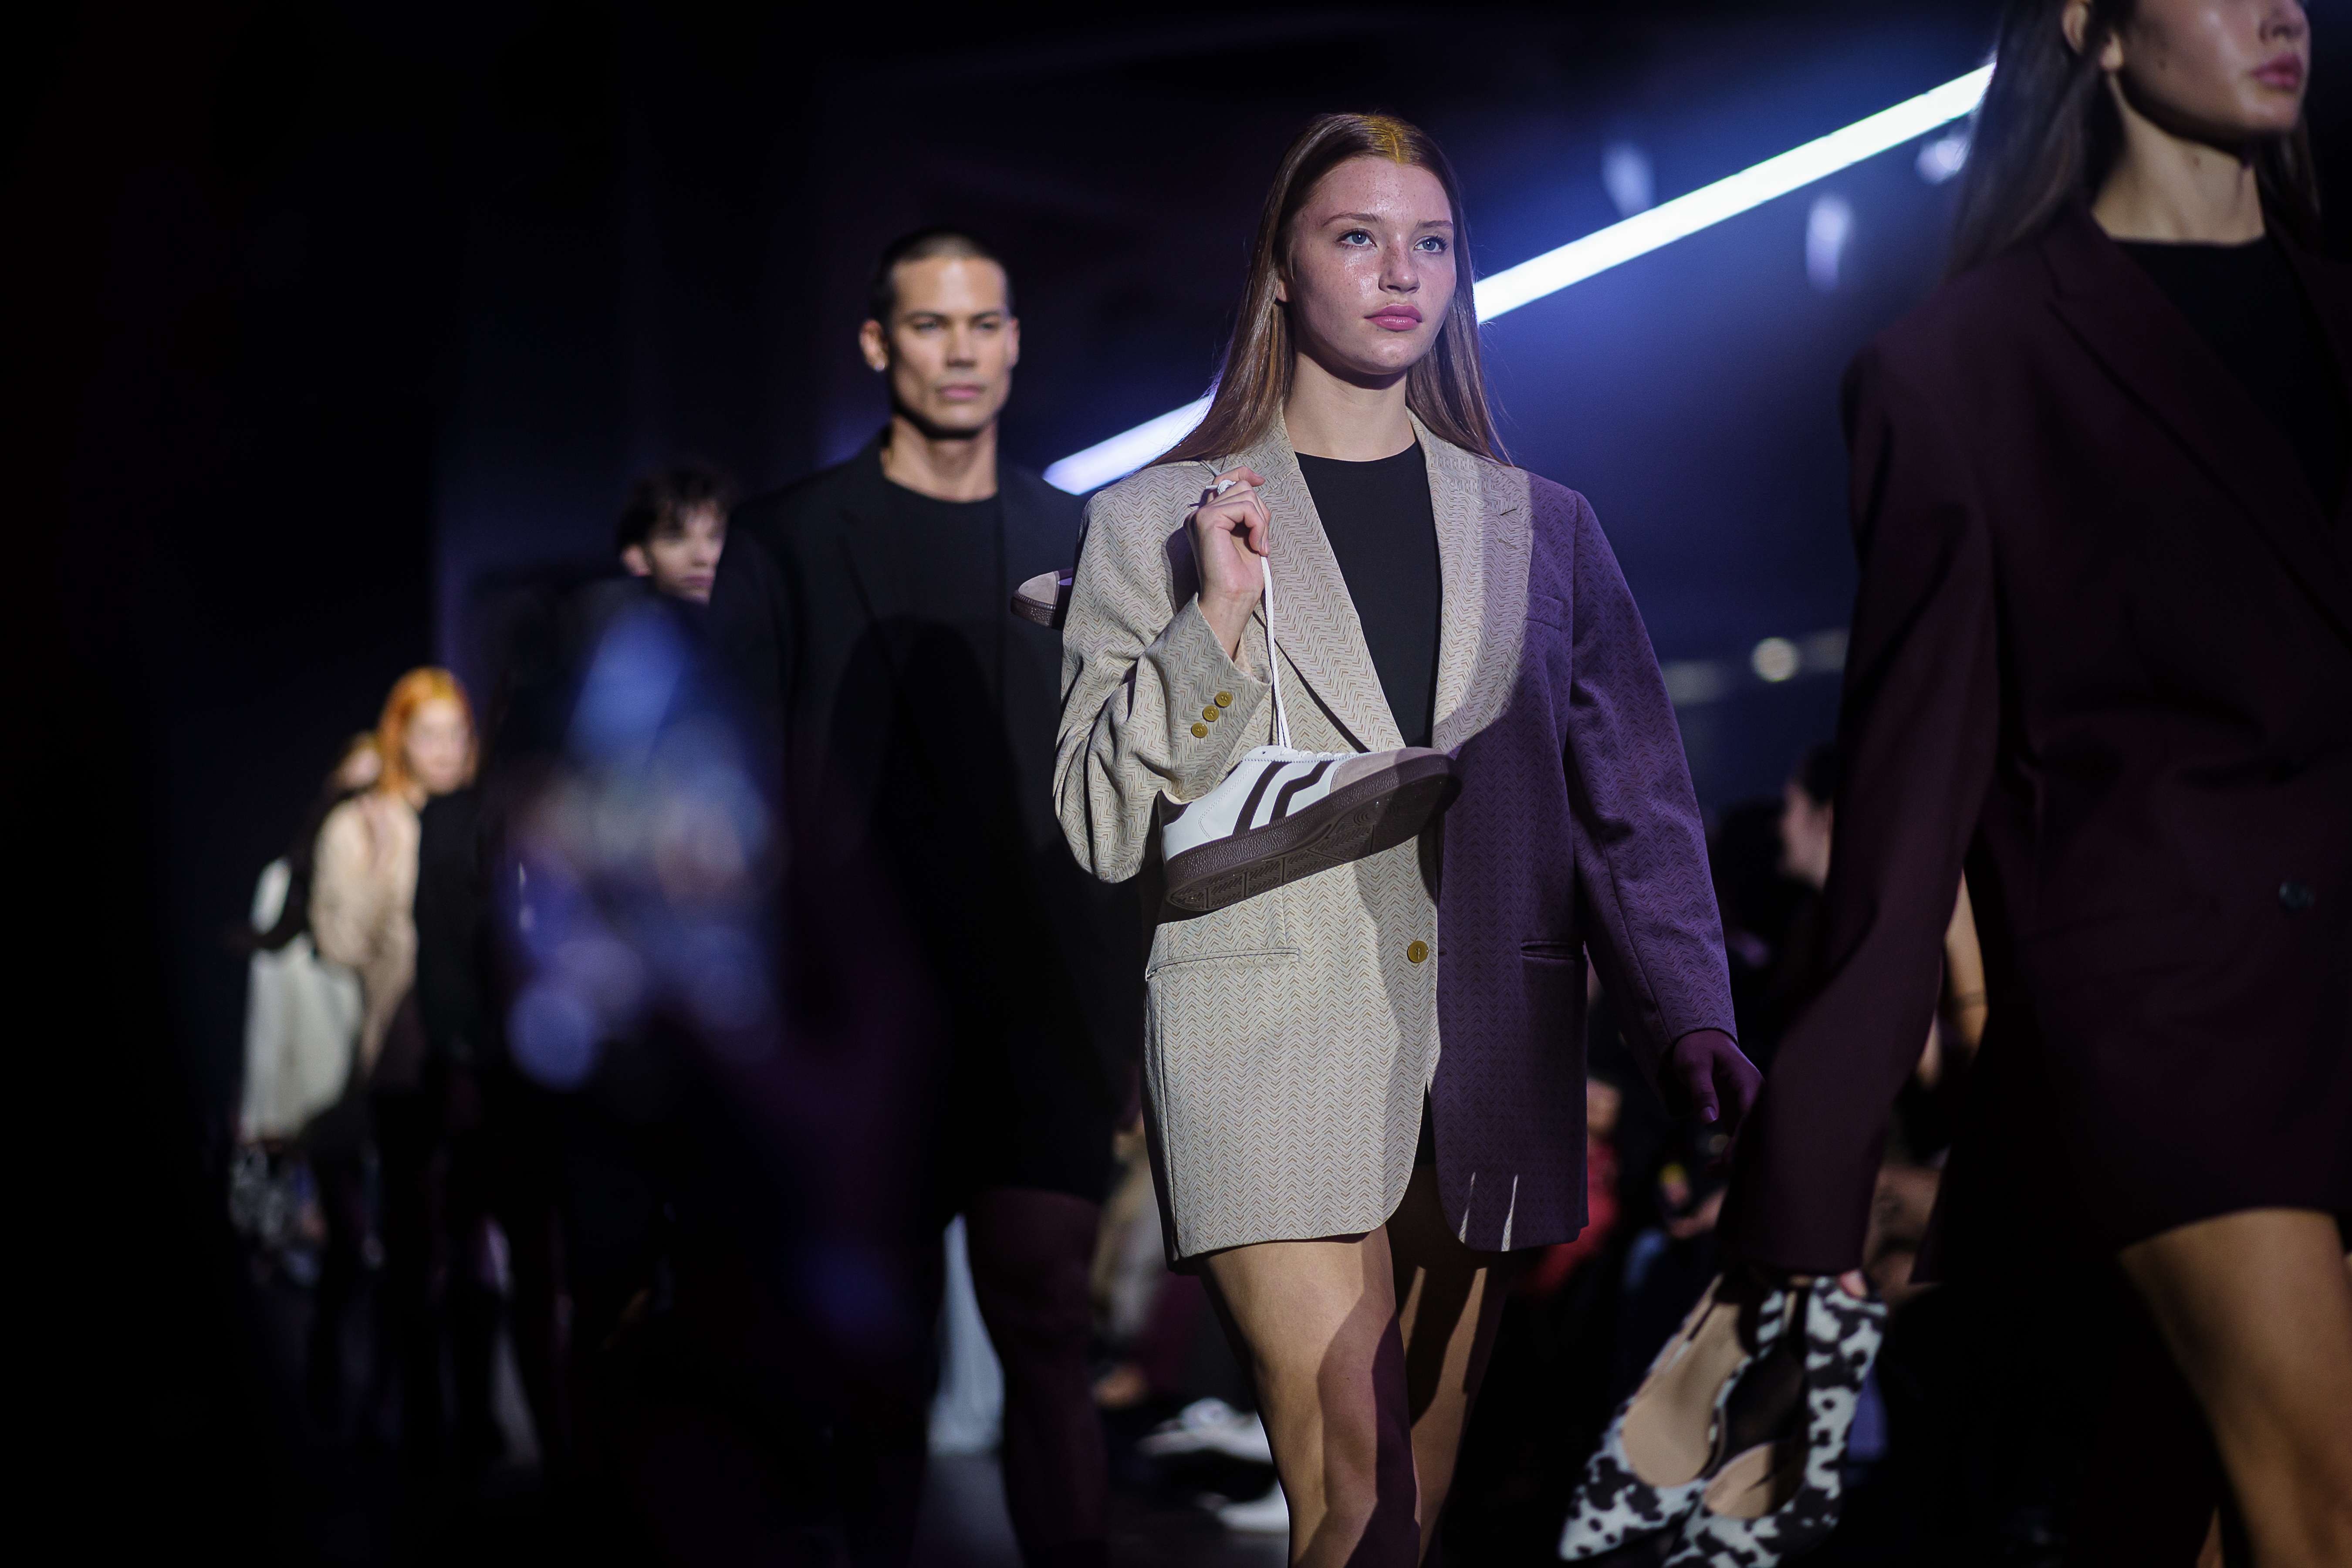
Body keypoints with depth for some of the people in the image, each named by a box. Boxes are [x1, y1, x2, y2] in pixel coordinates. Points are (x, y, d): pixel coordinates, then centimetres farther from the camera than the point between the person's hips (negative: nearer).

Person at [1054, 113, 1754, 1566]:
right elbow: (1105, 829, 2)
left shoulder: (1543, 526, 13)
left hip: (1491, 1055, 3)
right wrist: (1218, 623, -10)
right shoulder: (1154, 520, 6)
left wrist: (1688, 1011, -5)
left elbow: (1635, 796, 10)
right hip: (1272, 1044, -3)